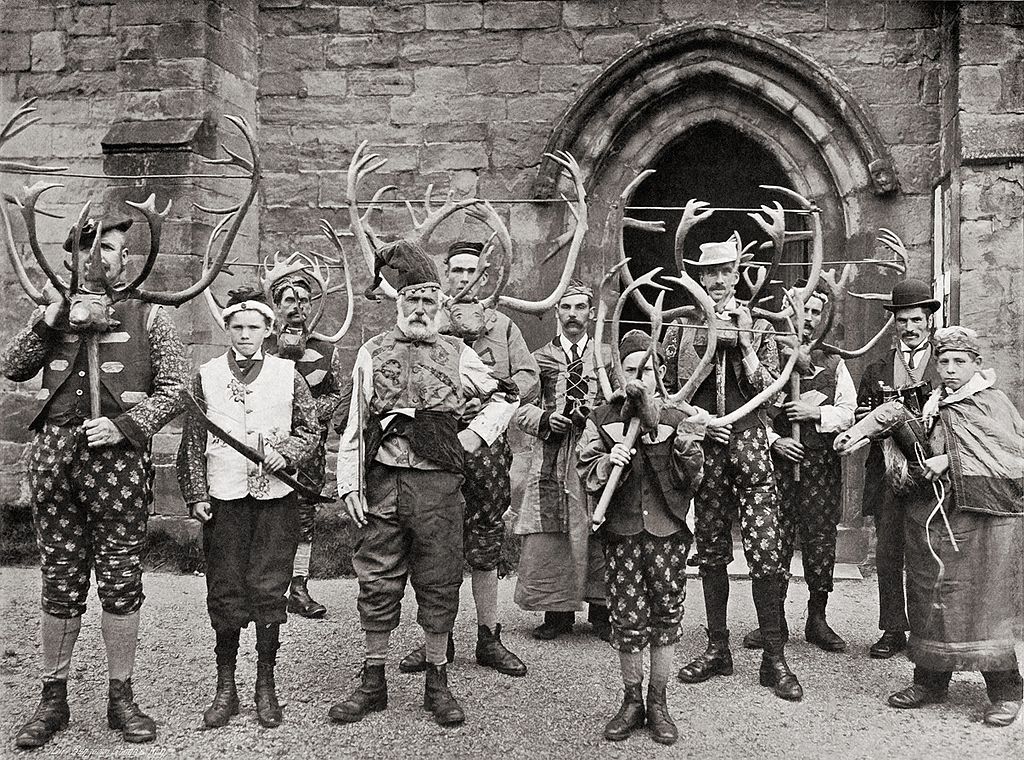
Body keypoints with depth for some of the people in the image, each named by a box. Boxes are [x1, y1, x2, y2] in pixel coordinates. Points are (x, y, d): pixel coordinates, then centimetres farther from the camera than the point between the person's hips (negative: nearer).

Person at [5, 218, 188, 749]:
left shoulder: (146, 315, 6)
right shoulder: (59, 309, 15)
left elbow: (174, 386, 1)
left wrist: (124, 425, -11)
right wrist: (48, 321, -4)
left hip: (118, 457, -2)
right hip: (54, 452, 3)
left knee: (121, 582, 2)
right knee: (59, 583, 8)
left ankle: (121, 698, 15)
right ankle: (52, 700, 19)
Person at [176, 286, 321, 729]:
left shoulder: (287, 374, 3)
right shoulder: (205, 377, 5)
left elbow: (310, 430, 8)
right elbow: (192, 441, 6)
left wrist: (285, 454, -10)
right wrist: (196, 495, -1)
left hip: (276, 497, 0)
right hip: (223, 498, 1)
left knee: (269, 590, 1)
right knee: (224, 593, 3)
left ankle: (266, 686, 13)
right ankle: (225, 687, 15)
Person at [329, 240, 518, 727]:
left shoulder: (456, 355, 7)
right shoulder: (373, 353, 7)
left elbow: (505, 398, 15)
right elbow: (355, 423, 5)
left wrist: (473, 437, 2)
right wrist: (350, 484, -2)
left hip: (438, 485, 0)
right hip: (382, 482, 0)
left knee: (438, 583, 6)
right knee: (377, 583, 6)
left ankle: (437, 683, 19)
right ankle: (372, 682, 18)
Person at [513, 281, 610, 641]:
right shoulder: (539, 358, 14)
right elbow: (521, 410, 8)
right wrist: (546, 419, -11)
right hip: (552, 459, 1)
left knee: (599, 534, -2)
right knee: (549, 537, -2)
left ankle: (601, 611, 11)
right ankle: (557, 611, 10)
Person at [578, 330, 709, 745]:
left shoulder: (677, 420, 3)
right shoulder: (602, 419, 3)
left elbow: (691, 481, 1)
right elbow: (587, 478, 1)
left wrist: (689, 445, -16)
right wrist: (610, 462, -18)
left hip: (668, 532, 1)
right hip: (622, 532, 0)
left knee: (666, 615, 7)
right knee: (627, 620, 3)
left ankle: (658, 703, 22)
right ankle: (632, 701, 21)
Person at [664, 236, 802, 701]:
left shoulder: (758, 327, 8)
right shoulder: (682, 328, 9)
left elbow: (770, 392, 0)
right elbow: (670, 392, 8)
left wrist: (745, 346, -9)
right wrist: (697, 424, -7)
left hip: (750, 444, -1)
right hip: (704, 447, 1)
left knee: (765, 551, -6)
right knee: (710, 552, 8)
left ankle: (774, 657, 2)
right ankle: (717, 649, 19)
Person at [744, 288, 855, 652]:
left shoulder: (833, 363, 14)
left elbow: (848, 412, 7)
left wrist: (816, 412, -10)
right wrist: (774, 440, -8)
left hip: (822, 461, 1)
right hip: (779, 458, -1)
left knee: (820, 538, 2)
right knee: (775, 538, -1)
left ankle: (817, 619, 12)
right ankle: (774, 619, 8)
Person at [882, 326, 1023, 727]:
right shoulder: (931, 403, 14)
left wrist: (949, 461, -15)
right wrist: (911, 464, -3)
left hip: (981, 516, -5)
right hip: (930, 512, 5)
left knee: (983, 601, -5)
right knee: (928, 596, 6)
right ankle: (931, 680, 18)